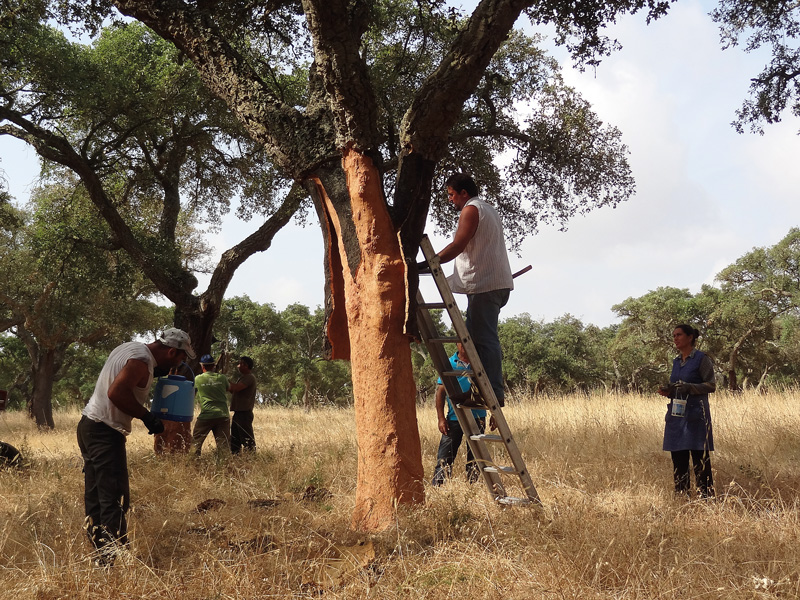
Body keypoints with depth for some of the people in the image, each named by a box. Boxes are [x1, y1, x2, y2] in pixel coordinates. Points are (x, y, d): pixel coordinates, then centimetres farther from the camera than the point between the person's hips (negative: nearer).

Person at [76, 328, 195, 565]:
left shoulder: (131, 348, 13)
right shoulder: (142, 361, -16)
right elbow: (116, 392, -26)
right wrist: (147, 416, -17)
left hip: (89, 427, 10)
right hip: (104, 432, -10)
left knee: (95, 497, 12)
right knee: (115, 500, -10)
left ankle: (99, 553, 19)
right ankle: (113, 559, -10)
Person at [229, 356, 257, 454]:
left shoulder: (249, 377, -12)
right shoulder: (244, 377, 20)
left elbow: (236, 388, -23)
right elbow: (232, 390, 20)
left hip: (244, 412, -10)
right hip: (238, 412, 10)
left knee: (247, 438, -8)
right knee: (235, 438, 13)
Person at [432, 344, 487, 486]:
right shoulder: (449, 364, 2)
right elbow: (440, 391, 2)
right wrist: (441, 418, -5)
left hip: (477, 417, 2)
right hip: (454, 418, -2)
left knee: (474, 458, 7)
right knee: (444, 457, -6)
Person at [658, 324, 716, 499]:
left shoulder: (701, 359, -5)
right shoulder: (676, 361, 15)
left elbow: (711, 385, -9)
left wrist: (688, 387, -22)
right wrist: (667, 391, 3)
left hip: (695, 415, -7)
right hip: (676, 415, 7)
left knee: (700, 458, -5)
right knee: (678, 458, 8)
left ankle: (706, 496, 1)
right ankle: (681, 496, 15)